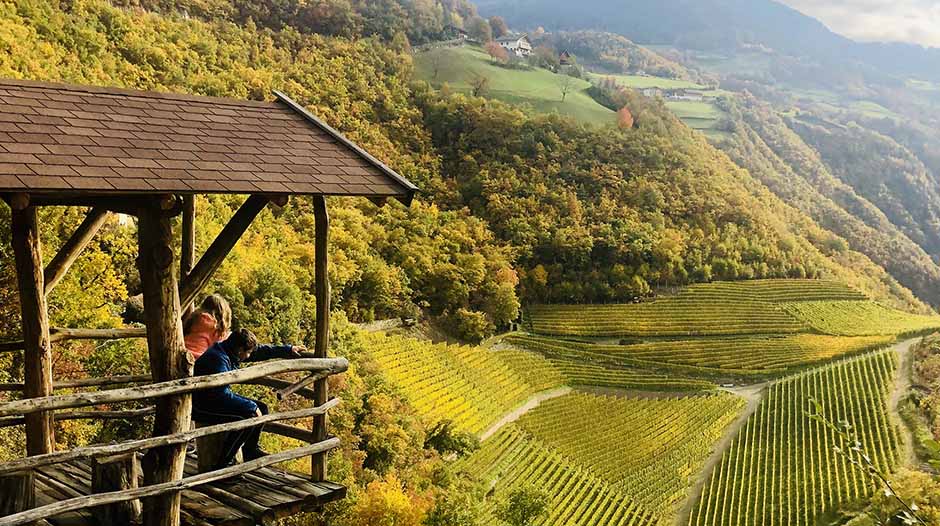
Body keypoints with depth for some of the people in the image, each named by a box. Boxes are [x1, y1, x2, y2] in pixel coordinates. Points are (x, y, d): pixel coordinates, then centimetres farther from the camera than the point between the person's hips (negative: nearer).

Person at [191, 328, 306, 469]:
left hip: (220, 398, 10)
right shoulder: (218, 359, -28)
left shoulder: (229, 350, 1)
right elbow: (223, 395, -30)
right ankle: (223, 463, -14)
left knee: (261, 408, 6)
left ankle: (251, 450, 22)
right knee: (248, 416, -25)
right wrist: (252, 407, -23)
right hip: (203, 406, -10)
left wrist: (289, 350, 17)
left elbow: (261, 351, 15)